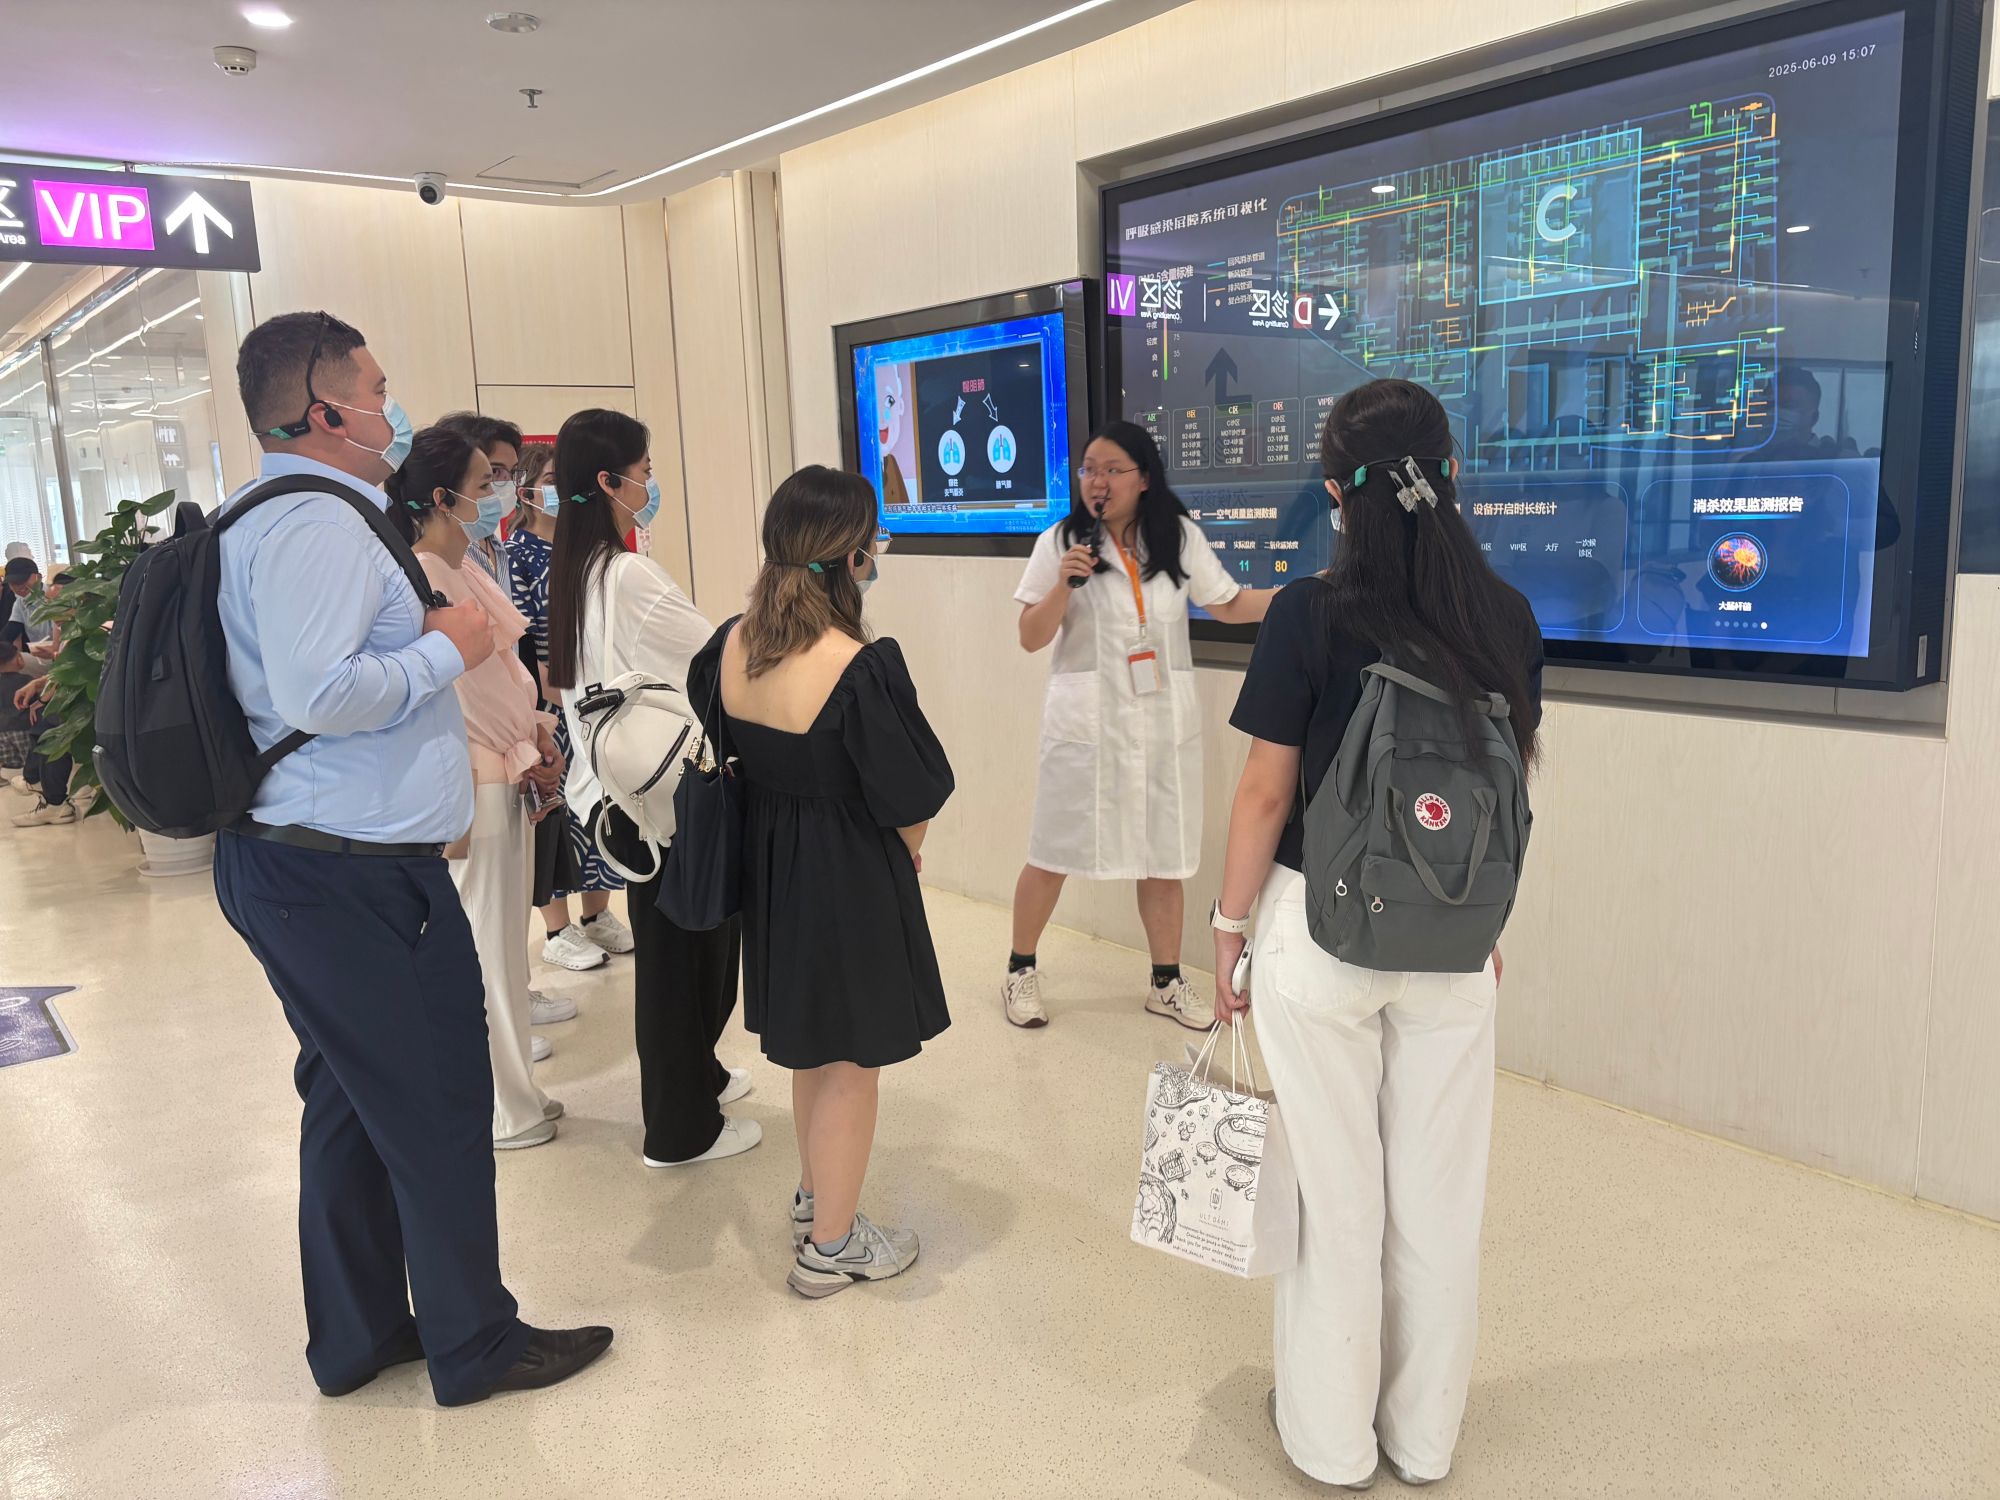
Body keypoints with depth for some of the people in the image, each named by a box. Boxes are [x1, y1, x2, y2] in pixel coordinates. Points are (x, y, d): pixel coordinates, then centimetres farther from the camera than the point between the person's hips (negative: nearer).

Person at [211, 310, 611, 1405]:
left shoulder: (268, 516, 16)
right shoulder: (320, 525, -18)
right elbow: (319, 693, -29)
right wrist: (447, 648, -16)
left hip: (286, 863, 11)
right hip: (353, 876, -11)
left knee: (351, 1102, 20)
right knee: (439, 1111, 3)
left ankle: (355, 1336, 35)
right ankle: (475, 1344, 21)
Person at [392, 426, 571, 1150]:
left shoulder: (463, 568, 10)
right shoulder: (423, 580, -19)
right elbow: (459, 695, -18)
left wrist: (537, 733, 1)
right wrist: (523, 756, -8)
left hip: (504, 778, 10)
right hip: (477, 786, -10)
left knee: (498, 940, 17)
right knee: (486, 947, 2)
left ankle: (510, 1090, 31)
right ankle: (504, 1111, 16)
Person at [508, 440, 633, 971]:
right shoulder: (515, 551, -7)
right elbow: (519, 634, -12)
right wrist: (544, 704, -16)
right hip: (547, 700, -5)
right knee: (551, 804, 3)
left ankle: (597, 914, 24)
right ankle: (557, 931, 14)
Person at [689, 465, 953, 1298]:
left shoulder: (728, 646, -6)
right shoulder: (863, 667, -26)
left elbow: (720, 755, 6)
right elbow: (912, 795, -19)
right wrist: (909, 849, 2)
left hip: (767, 869, 7)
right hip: (849, 882, -7)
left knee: (810, 1047, 25)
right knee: (850, 1063, 11)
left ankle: (815, 1197, 45)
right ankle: (831, 1246, 26)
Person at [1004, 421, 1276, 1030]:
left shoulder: (1181, 537, 4)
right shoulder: (1061, 541, -3)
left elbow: (1229, 604, 9)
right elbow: (1031, 638, -3)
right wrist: (1063, 584, -20)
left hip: (1164, 719, 2)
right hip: (1085, 720, -2)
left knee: (1164, 854, 8)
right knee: (1054, 852, 3)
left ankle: (1166, 981, 24)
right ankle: (1020, 970, 22)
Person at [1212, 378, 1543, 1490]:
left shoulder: (1313, 616, -13)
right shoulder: (1508, 620, 0)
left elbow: (1267, 793, -11)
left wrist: (1231, 927, 0)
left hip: (1320, 930, -3)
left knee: (1337, 1189, 10)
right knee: (1439, 1190, 15)